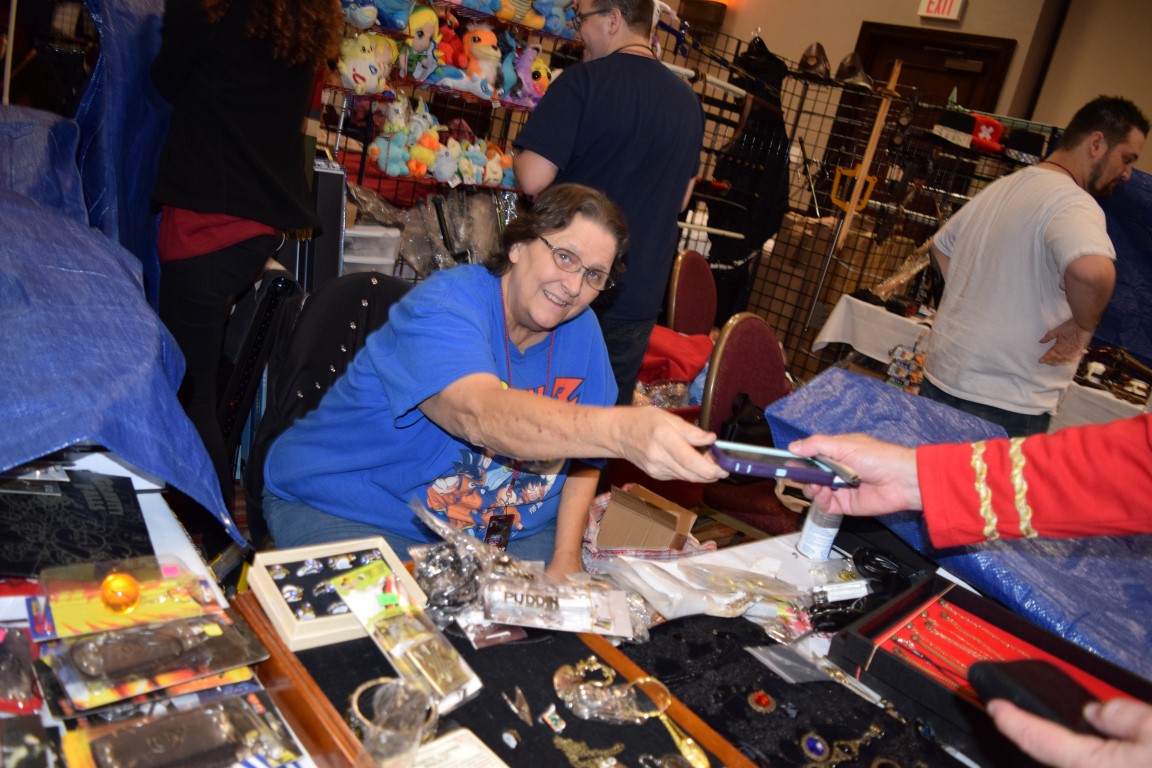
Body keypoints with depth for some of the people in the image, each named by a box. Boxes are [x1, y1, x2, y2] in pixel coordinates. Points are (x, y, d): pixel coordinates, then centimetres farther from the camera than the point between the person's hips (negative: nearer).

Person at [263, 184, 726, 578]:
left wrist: (565, 559, -6)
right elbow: (482, 415, -44)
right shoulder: (443, 308, -24)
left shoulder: (581, 330, -1)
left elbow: (581, 443, 6)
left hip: (502, 531, 6)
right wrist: (624, 431, -60)